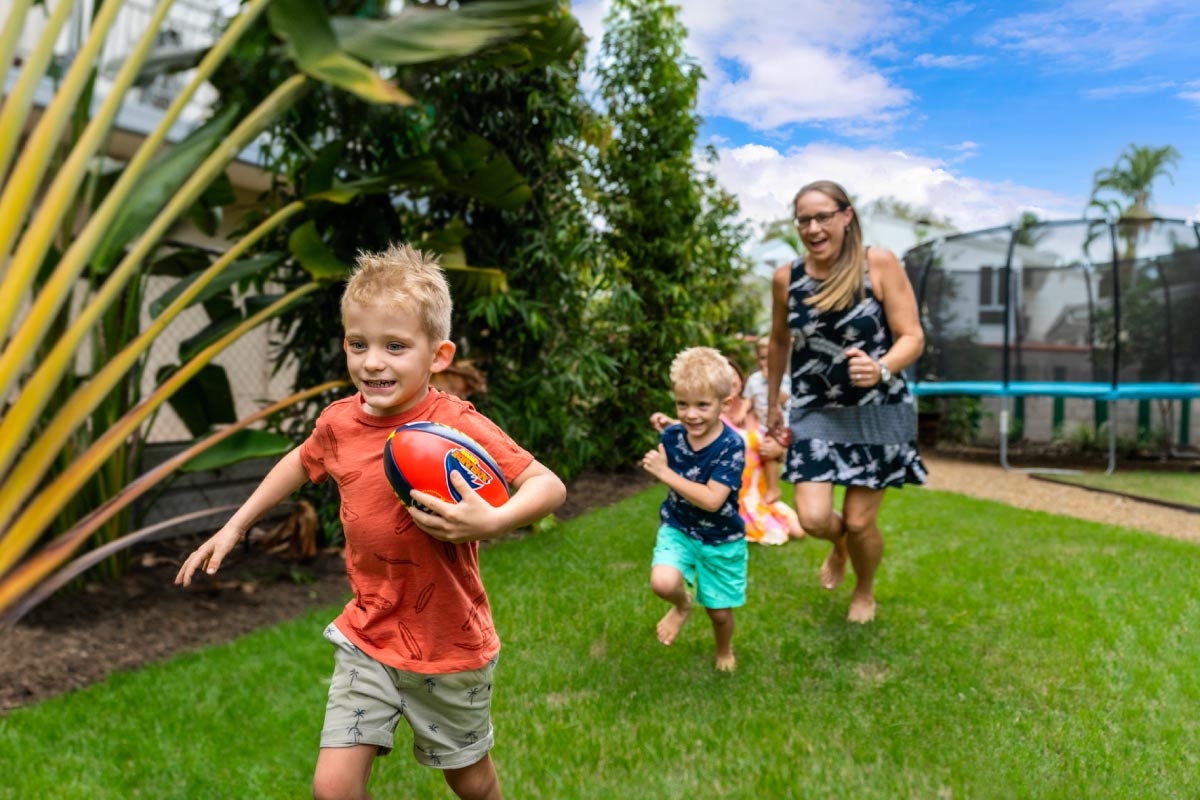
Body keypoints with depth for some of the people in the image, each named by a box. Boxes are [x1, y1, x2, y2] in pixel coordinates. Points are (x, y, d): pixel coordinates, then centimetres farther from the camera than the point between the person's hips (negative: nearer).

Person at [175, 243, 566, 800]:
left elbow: (549, 485, -24)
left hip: (449, 646, -3)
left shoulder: (459, 427, -23)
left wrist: (491, 522, -41)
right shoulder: (340, 422, -6)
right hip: (367, 638, 4)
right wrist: (235, 527, 19)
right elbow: (301, 462, 16)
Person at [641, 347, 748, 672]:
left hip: (721, 539, -2)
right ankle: (682, 605, 12)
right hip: (677, 529, 2)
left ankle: (725, 651, 49)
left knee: (719, 611, 12)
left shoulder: (731, 446, -24)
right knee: (662, 582, -27)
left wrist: (665, 472, -30)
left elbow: (712, 500, -31)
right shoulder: (672, 435, -10)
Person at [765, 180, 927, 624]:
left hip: (877, 412, -2)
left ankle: (865, 591, 38)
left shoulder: (879, 264, -12)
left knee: (859, 521, 2)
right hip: (815, 411, 2)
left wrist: (882, 369, -33)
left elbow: (912, 337, -12)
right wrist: (772, 404, 20)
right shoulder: (786, 278, -3)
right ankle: (839, 545, 33)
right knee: (813, 518, -9)